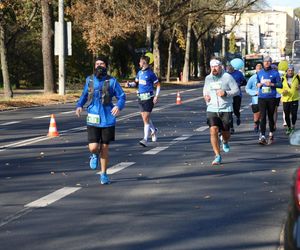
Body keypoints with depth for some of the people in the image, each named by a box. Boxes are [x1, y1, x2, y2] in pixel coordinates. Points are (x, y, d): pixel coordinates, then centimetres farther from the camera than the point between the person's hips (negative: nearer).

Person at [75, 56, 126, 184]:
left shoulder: (112, 81, -4)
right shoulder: (89, 80, 4)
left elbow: (122, 96, -1)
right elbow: (84, 95, 18)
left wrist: (118, 106, -21)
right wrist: (79, 105, 0)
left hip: (107, 120, -1)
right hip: (93, 120, 1)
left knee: (104, 148, 6)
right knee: (93, 147, -10)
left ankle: (104, 174, 23)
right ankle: (95, 155, 28)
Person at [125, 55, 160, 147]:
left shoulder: (150, 73, -9)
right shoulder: (139, 73, 11)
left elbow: (158, 85, -3)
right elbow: (136, 83, 22)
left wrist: (156, 96, -12)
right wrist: (129, 84, 1)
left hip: (148, 98, -7)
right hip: (140, 97, 7)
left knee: (146, 119, -11)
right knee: (145, 118, 16)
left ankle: (145, 139, -13)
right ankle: (153, 130, 42)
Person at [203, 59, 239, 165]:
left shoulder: (227, 77, -4)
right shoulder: (208, 78, 9)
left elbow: (236, 90, -4)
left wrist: (225, 93, -20)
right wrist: (205, 96, 4)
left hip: (226, 109, -2)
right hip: (212, 109, 2)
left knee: (226, 133, 6)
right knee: (213, 131, -14)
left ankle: (225, 141, 45)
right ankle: (217, 156, -9)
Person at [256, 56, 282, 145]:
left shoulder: (275, 73, 0)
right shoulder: (260, 73, 10)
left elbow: (280, 85, -2)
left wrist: (271, 84, -16)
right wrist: (258, 84, 0)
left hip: (271, 98, -1)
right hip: (262, 98, 1)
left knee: (270, 117, 9)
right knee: (263, 117, -10)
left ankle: (271, 134, 26)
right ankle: (262, 136, -16)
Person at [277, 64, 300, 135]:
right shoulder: (283, 78, 2)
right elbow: (278, 88, 4)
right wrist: (282, 91, -16)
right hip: (285, 99, 1)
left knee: (294, 114, -11)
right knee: (286, 115, 5)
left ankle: (293, 126, 12)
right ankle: (288, 128, 22)